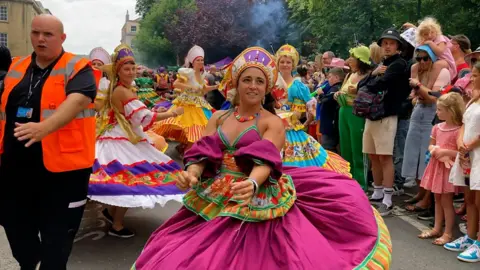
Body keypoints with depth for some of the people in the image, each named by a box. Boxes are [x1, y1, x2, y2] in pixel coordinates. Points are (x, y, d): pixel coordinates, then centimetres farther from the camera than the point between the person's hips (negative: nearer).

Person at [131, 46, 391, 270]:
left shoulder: (273, 123, -5)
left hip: (255, 206, -4)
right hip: (213, 203, 5)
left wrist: (252, 184, -41)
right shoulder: (218, 117, 9)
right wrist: (192, 173, -24)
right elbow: (202, 154, -2)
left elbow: (265, 161, -20)